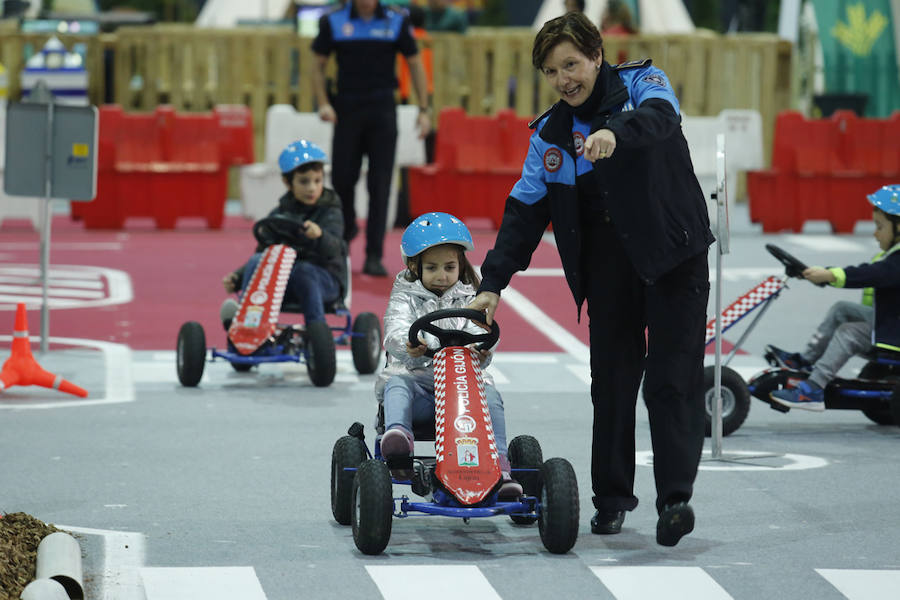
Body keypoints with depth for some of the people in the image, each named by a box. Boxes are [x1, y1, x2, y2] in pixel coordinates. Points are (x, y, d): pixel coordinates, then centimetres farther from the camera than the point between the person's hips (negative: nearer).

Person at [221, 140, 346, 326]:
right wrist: (237, 277, 4)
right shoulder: (278, 214, 12)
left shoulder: (330, 213, 0)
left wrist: (319, 235, -43)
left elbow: (332, 249, -19)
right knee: (257, 260, -22)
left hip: (323, 278, -4)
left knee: (303, 270, -35)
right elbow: (263, 250, 19)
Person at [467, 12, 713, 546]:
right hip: (607, 262, 4)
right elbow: (524, 210, 9)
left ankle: (676, 497, -14)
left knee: (673, 378, -10)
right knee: (612, 379, 2)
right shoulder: (550, 134, 9)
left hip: (672, 252, -4)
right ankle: (612, 497, 13)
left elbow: (661, 115, -26)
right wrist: (493, 282, 0)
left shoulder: (641, 83, -3)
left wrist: (615, 132, -48)